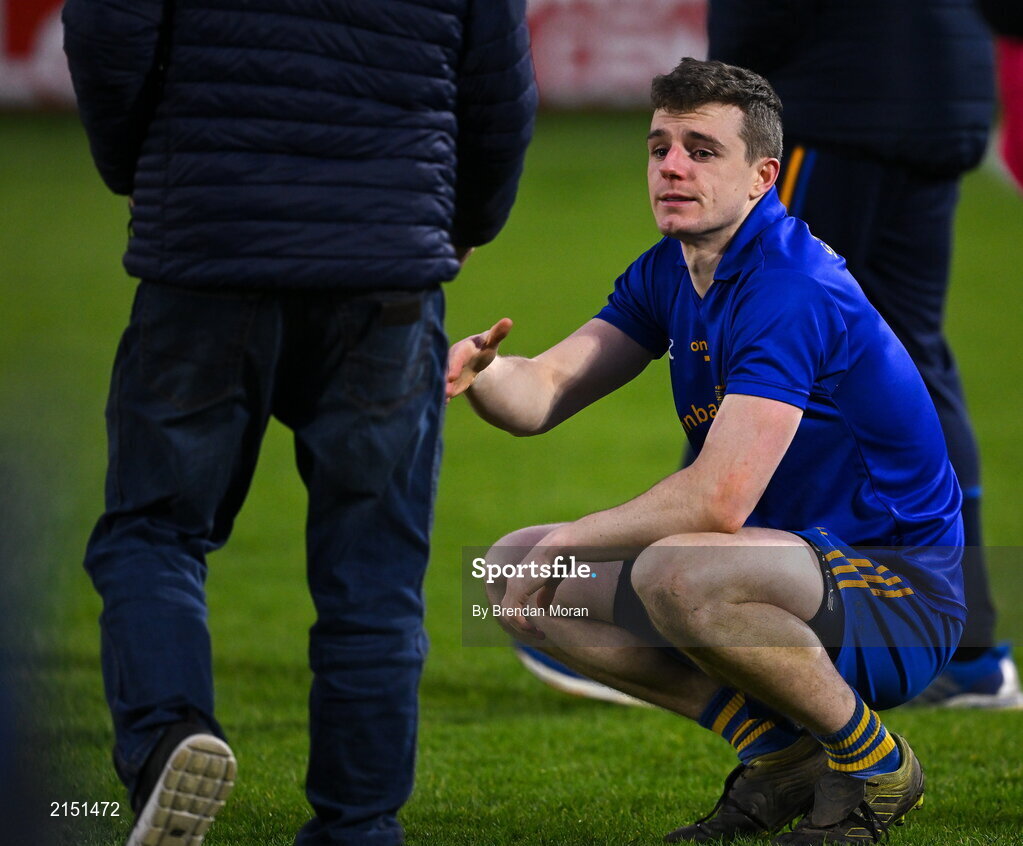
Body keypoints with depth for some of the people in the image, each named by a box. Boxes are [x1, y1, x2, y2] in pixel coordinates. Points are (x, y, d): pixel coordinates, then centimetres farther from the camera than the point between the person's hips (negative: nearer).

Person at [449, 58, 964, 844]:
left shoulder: (792, 292, -24)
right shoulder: (667, 275, 6)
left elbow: (718, 500, -32)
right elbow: (542, 394, 2)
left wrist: (566, 541, -20)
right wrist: (479, 371, -22)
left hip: (899, 590, -10)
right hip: (798, 563, 10)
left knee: (681, 575, -39)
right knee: (512, 571, 4)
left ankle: (870, 760, -13)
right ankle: (779, 749, 3)